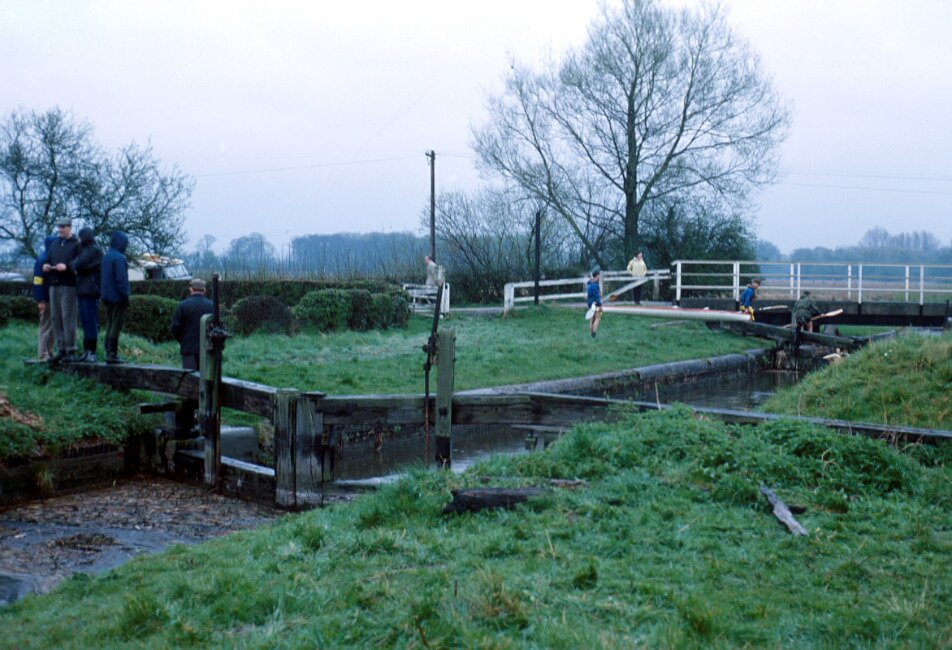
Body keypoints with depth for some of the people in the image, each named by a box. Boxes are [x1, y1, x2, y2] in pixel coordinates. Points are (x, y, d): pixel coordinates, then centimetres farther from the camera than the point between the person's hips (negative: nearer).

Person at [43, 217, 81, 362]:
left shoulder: (77, 244, 0)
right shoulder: (54, 243, 19)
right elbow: (48, 259, 24)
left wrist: (67, 266, -21)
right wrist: (46, 266, 3)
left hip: (69, 285, -6)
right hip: (54, 284, 6)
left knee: (68, 317, -8)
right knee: (55, 317, 4)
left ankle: (71, 351, -4)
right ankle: (61, 349, 9)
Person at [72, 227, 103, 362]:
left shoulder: (95, 250, -8)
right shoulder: (83, 250, 19)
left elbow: (79, 265, -15)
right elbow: (76, 266, 17)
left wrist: (75, 265, 3)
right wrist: (76, 268, -2)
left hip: (91, 290, -8)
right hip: (82, 290, 9)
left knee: (91, 321, -7)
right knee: (85, 321, 8)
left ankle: (92, 352, -5)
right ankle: (86, 351, 11)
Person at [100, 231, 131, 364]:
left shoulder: (106, 256, 12)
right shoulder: (119, 258, -15)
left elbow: (102, 278, 16)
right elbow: (121, 279, -18)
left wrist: (102, 294, 19)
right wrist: (125, 296, -13)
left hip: (107, 297, 9)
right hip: (117, 297, -9)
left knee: (109, 326, 12)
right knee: (116, 326, -5)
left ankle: (109, 353, 15)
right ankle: (113, 354, -5)